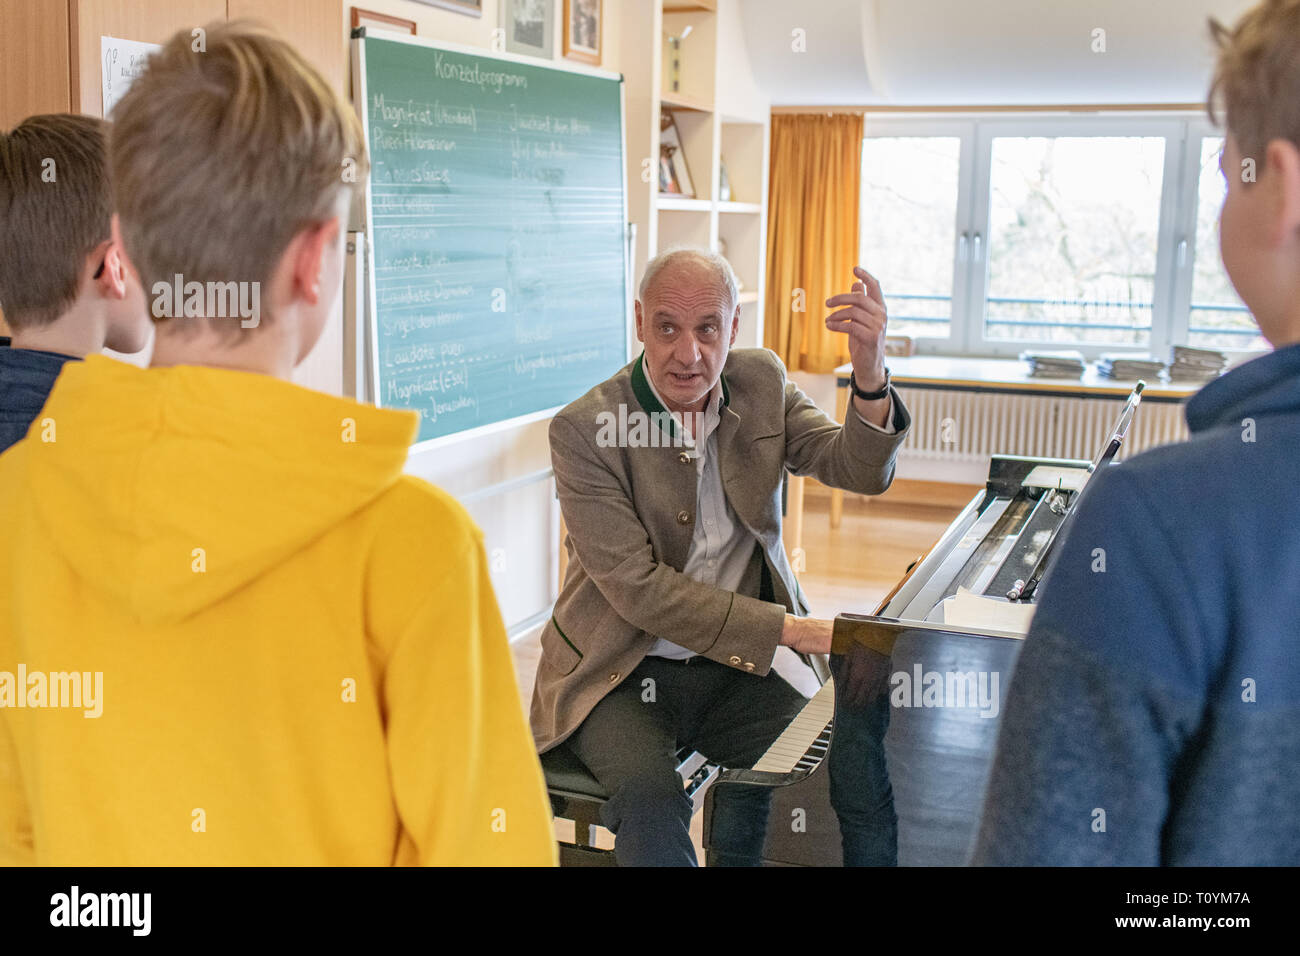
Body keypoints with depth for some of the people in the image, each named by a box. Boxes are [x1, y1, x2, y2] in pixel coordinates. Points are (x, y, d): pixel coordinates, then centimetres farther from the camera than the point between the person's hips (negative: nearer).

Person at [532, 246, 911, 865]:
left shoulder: (761, 383, 3)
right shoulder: (584, 428, -12)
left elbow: (861, 472, -7)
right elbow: (637, 586, -18)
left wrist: (870, 374, -28)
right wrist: (789, 629, -23)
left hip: (741, 665, 4)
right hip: (622, 675, -4)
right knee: (652, 799, -31)